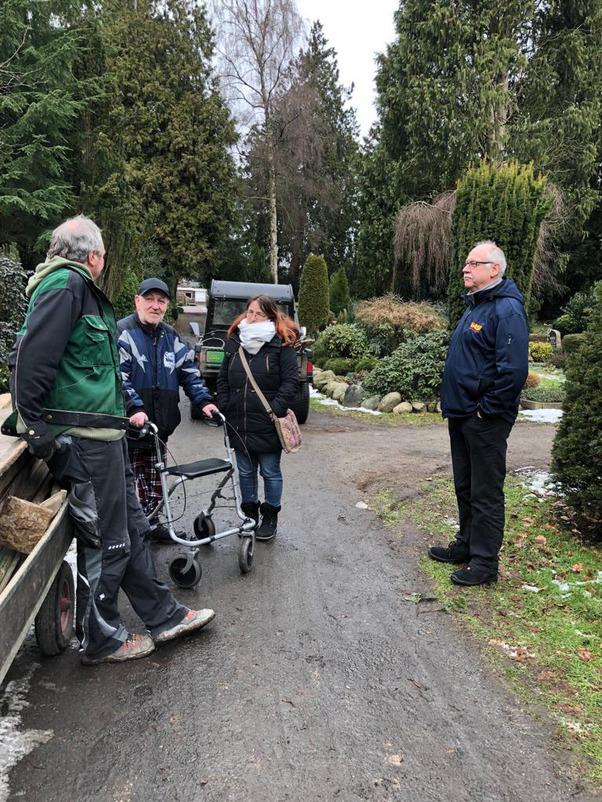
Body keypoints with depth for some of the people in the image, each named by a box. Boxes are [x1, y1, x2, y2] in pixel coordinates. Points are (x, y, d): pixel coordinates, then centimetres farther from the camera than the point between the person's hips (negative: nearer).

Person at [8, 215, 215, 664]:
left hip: (105, 435, 10)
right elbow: (32, 359, -21)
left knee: (131, 527, 16)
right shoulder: (65, 284, -13)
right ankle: (101, 640, 22)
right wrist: (35, 429, -19)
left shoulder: (83, 290, 19)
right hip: (84, 440, -10)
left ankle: (163, 616, 30)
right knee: (106, 542, 3)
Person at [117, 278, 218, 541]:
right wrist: (134, 408, -28)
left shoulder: (171, 337, 13)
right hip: (130, 424, -6)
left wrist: (203, 400, 0)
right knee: (128, 479, 1)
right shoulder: (122, 332, -8)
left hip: (160, 422, 6)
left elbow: (188, 371, 13)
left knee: (154, 479, 15)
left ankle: (150, 522, 29)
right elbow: (118, 376, -18)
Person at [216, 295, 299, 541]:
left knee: (270, 472, 10)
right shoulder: (234, 341, 8)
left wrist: (277, 409, -18)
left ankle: (270, 517, 26)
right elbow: (223, 378, 13)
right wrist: (223, 408, 3)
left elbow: (291, 380, -10)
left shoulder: (282, 345, -8)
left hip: (268, 426, -4)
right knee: (245, 472, 16)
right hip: (239, 424, 5)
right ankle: (250, 514, 33)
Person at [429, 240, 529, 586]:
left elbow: (513, 369, -25)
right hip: (461, 415, 10)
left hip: (485, 420, -9)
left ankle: (484, 562, 13)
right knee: (465, 486, 19)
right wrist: (455, 403, 16)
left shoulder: (507, 310, -16)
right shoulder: (475, 305, 15)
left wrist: (487, 409, -19)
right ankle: (466, 544, 34)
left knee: (486, 492, 1)